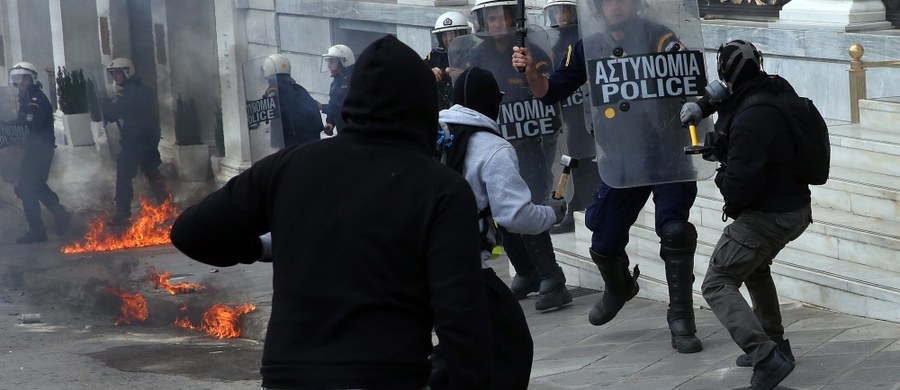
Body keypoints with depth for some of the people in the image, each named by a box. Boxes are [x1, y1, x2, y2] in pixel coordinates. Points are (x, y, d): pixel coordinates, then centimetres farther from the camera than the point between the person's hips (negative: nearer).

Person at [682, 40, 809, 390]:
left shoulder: (748, 122, -28)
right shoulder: (777, 89, -1)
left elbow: (739, 186, -26)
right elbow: (735, 95, 24)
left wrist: (722, 169, -5)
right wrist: (703, 105, 11)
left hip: (767, 216, -10)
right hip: (796, 208, 10)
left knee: (718, 286, -7)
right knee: (755, 267, 33)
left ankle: (766, 358, -21)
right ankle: (775, 344, 39)